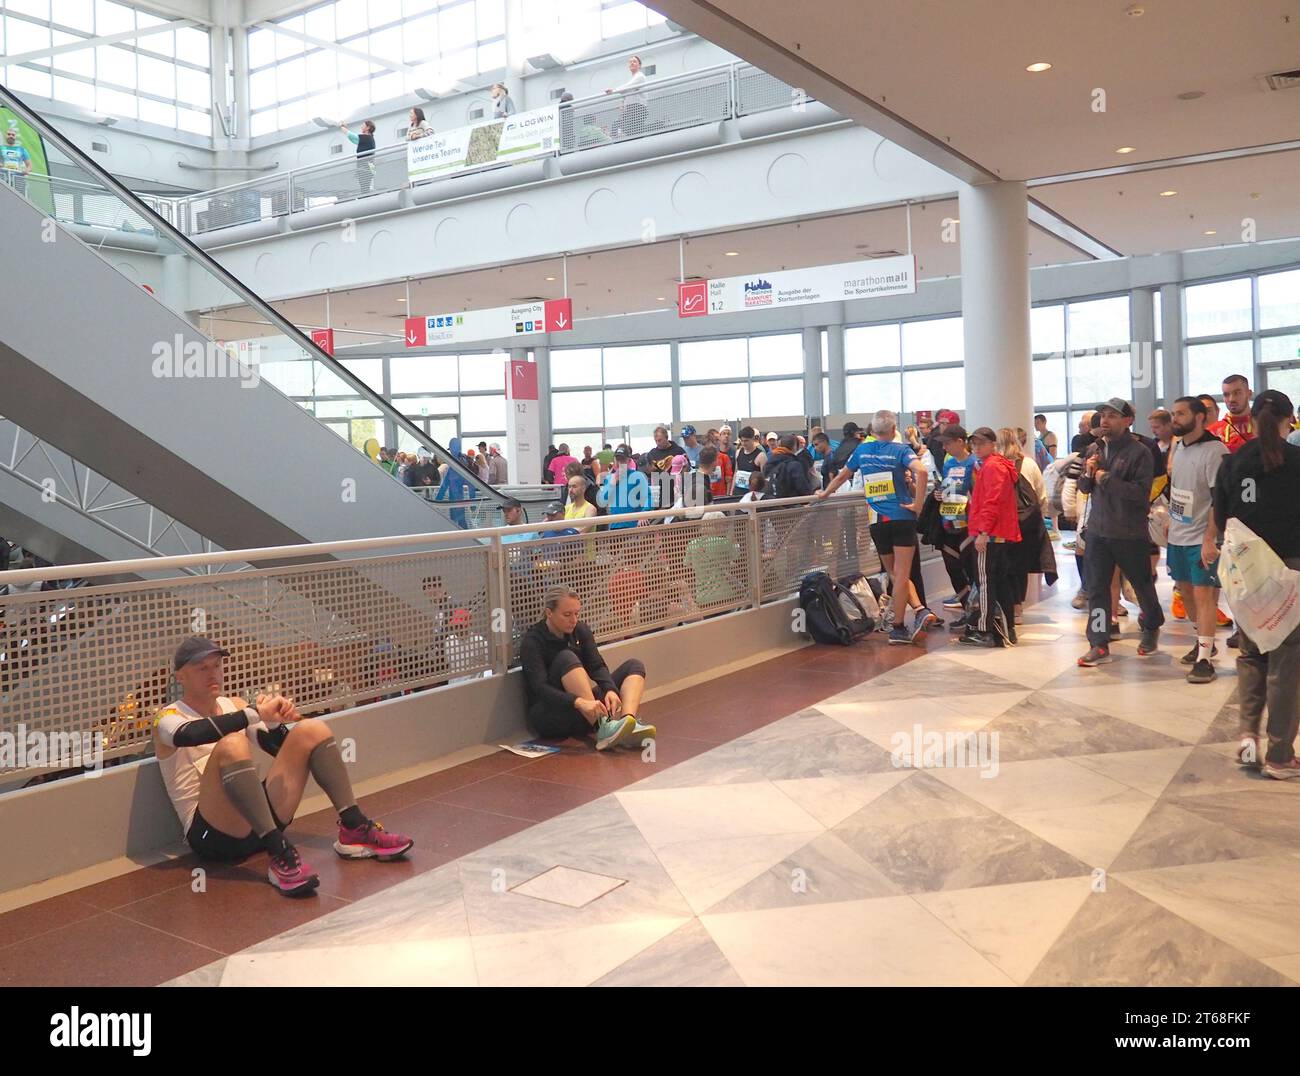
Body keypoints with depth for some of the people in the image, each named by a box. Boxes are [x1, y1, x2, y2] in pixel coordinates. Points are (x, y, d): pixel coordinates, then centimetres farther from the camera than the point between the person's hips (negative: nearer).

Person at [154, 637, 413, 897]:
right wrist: (256, 714, -32)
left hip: (260, 819, 6)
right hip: (210, 834, -6)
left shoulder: (233, 705, 16)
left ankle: (355, 829, -10)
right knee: (231, 745, -33)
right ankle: (280, 856, -39)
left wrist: (276, 722, -7)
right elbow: (189, 735, -28)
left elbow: (279, 746, 14)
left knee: (312, 730, -4)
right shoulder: (168, 717, -2)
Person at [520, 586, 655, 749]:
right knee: (566, 658, -29)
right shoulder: (532, 642, -13)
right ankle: (603, 729, -41)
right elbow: (540, 687, -26)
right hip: (549, 715, -6)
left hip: (583, 717, 6)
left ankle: (629, 721, -34)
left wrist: (610, 690, -28)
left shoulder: (580, 630, 4)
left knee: (634, 666, -4)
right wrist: (579, 702, -41)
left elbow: (597, 666, -6)